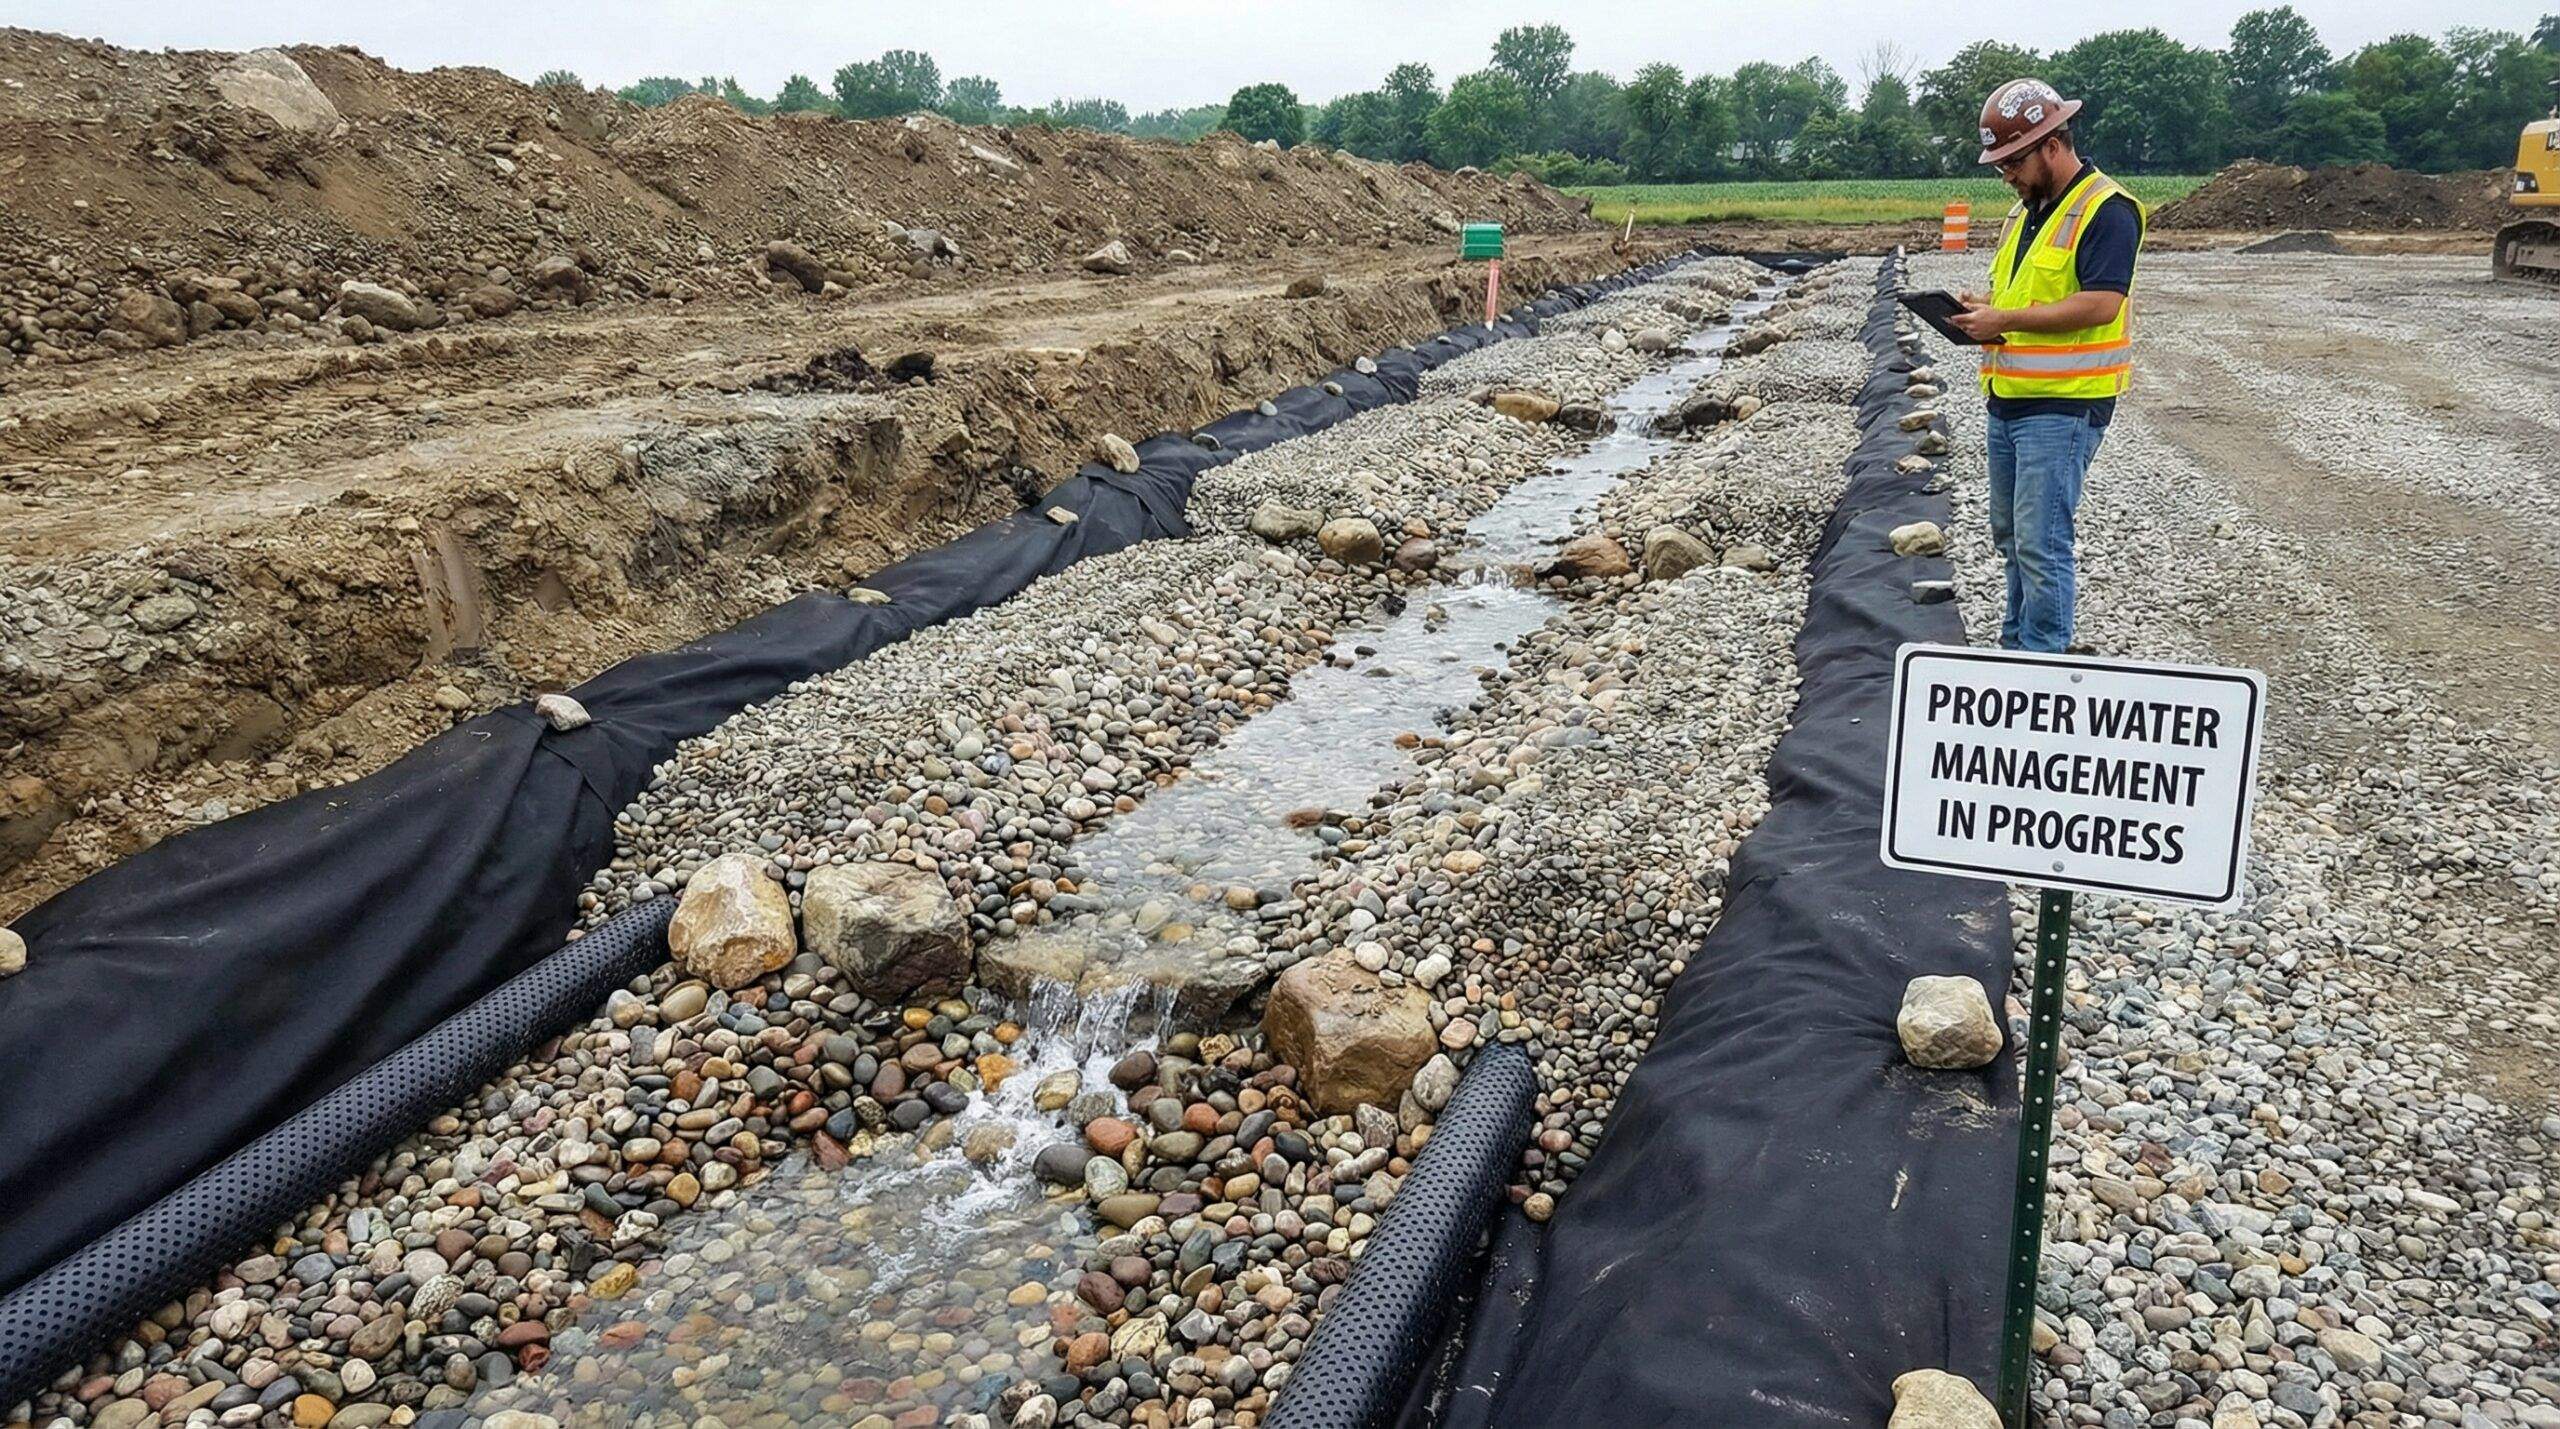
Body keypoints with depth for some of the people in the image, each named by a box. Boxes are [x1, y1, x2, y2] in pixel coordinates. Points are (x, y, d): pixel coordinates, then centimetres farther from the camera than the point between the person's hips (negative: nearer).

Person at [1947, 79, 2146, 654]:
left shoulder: (2107, 210, -11)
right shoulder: (2024, 212, 18)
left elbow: (2101, 304, -21)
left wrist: (2005, 320, -19)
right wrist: (1982, 307, 5)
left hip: (2063, 408, -9)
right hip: (2006, 404, 9)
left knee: (2042, 545, -9)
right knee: (2011, 538, 16)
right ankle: (2016, 644, 29)